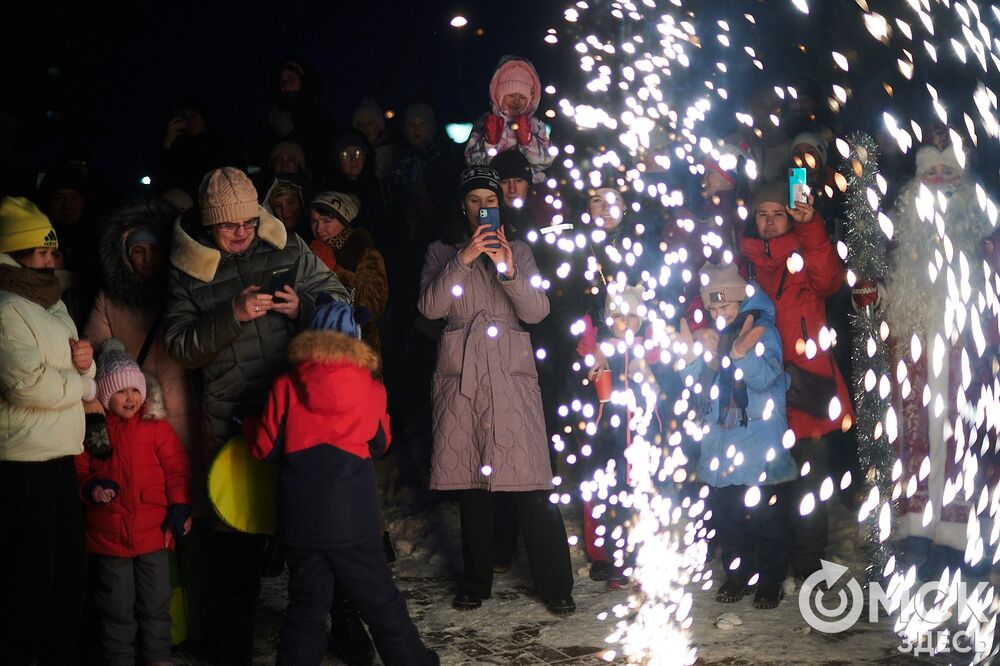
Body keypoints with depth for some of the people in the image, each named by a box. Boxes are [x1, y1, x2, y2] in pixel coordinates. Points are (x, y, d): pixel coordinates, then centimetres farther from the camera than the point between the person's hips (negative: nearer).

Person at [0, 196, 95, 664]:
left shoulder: (52, 305, 18)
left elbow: (84, 375, 22)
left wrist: (86, 360, -2)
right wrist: (84, 384, -6)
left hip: (60, 458, 9)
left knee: (71, 569, 14)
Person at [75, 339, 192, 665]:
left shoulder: (157, 427, -1)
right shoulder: (91, 430, -2)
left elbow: (177, 470, 0)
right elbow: (79, 470, 4)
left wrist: (180, 510, -5)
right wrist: (91, 488, -16)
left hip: (153, 532, 0)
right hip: (109, 534, 0)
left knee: (156, 602, 10)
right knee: (117, 604, 10)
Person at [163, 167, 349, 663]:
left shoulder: (286, 247, 4)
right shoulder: (186, 270, -1)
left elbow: (339, 299, 7)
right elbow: (180, 346, -7)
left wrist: (302, 306, -13)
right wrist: (232, 315, -20)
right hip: (234, 419, -1)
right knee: (240, 533, 8)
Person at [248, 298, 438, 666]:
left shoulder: (285, 386, -3)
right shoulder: (371, 389, -2)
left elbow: (266, 448, 2)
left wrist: (249, 427, 22)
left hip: (300, 520, 1)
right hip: (352, 517, -1)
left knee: (306, 605, 11)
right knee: (379, 598, 11)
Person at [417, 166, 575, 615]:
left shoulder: (518, 251, 14)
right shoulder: (442, 252, 12)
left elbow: (537, 311, 2)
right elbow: (430, 306, -4)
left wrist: (509, 270, -13)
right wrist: (463, 259, -13)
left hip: (512, 374, 0)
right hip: (461, 375, 1)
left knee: (531, 482, -7)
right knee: (469, 480, 4)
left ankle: (554, 584, 0)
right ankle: (476, 581, 17)